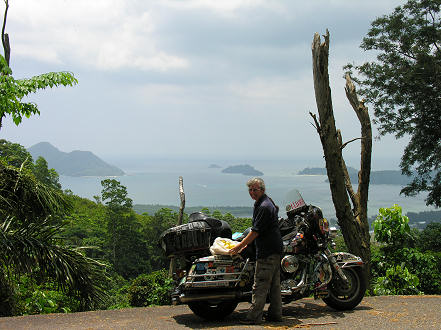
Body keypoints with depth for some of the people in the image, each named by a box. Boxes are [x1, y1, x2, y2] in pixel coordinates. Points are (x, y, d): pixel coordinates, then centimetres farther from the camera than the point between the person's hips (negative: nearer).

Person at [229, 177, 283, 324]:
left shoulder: (264, 207, -17)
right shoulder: (265, 203, 16)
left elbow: (255, 231, -18)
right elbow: (257, 230, 24)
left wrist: (239, 247, -11)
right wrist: (245, 243, 24)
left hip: (267, 252, -11)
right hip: (274, 250, 11)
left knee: (260, 286, -7)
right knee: (274, 284, 12)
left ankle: (254, 316, -5)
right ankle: (275, 314, 18)